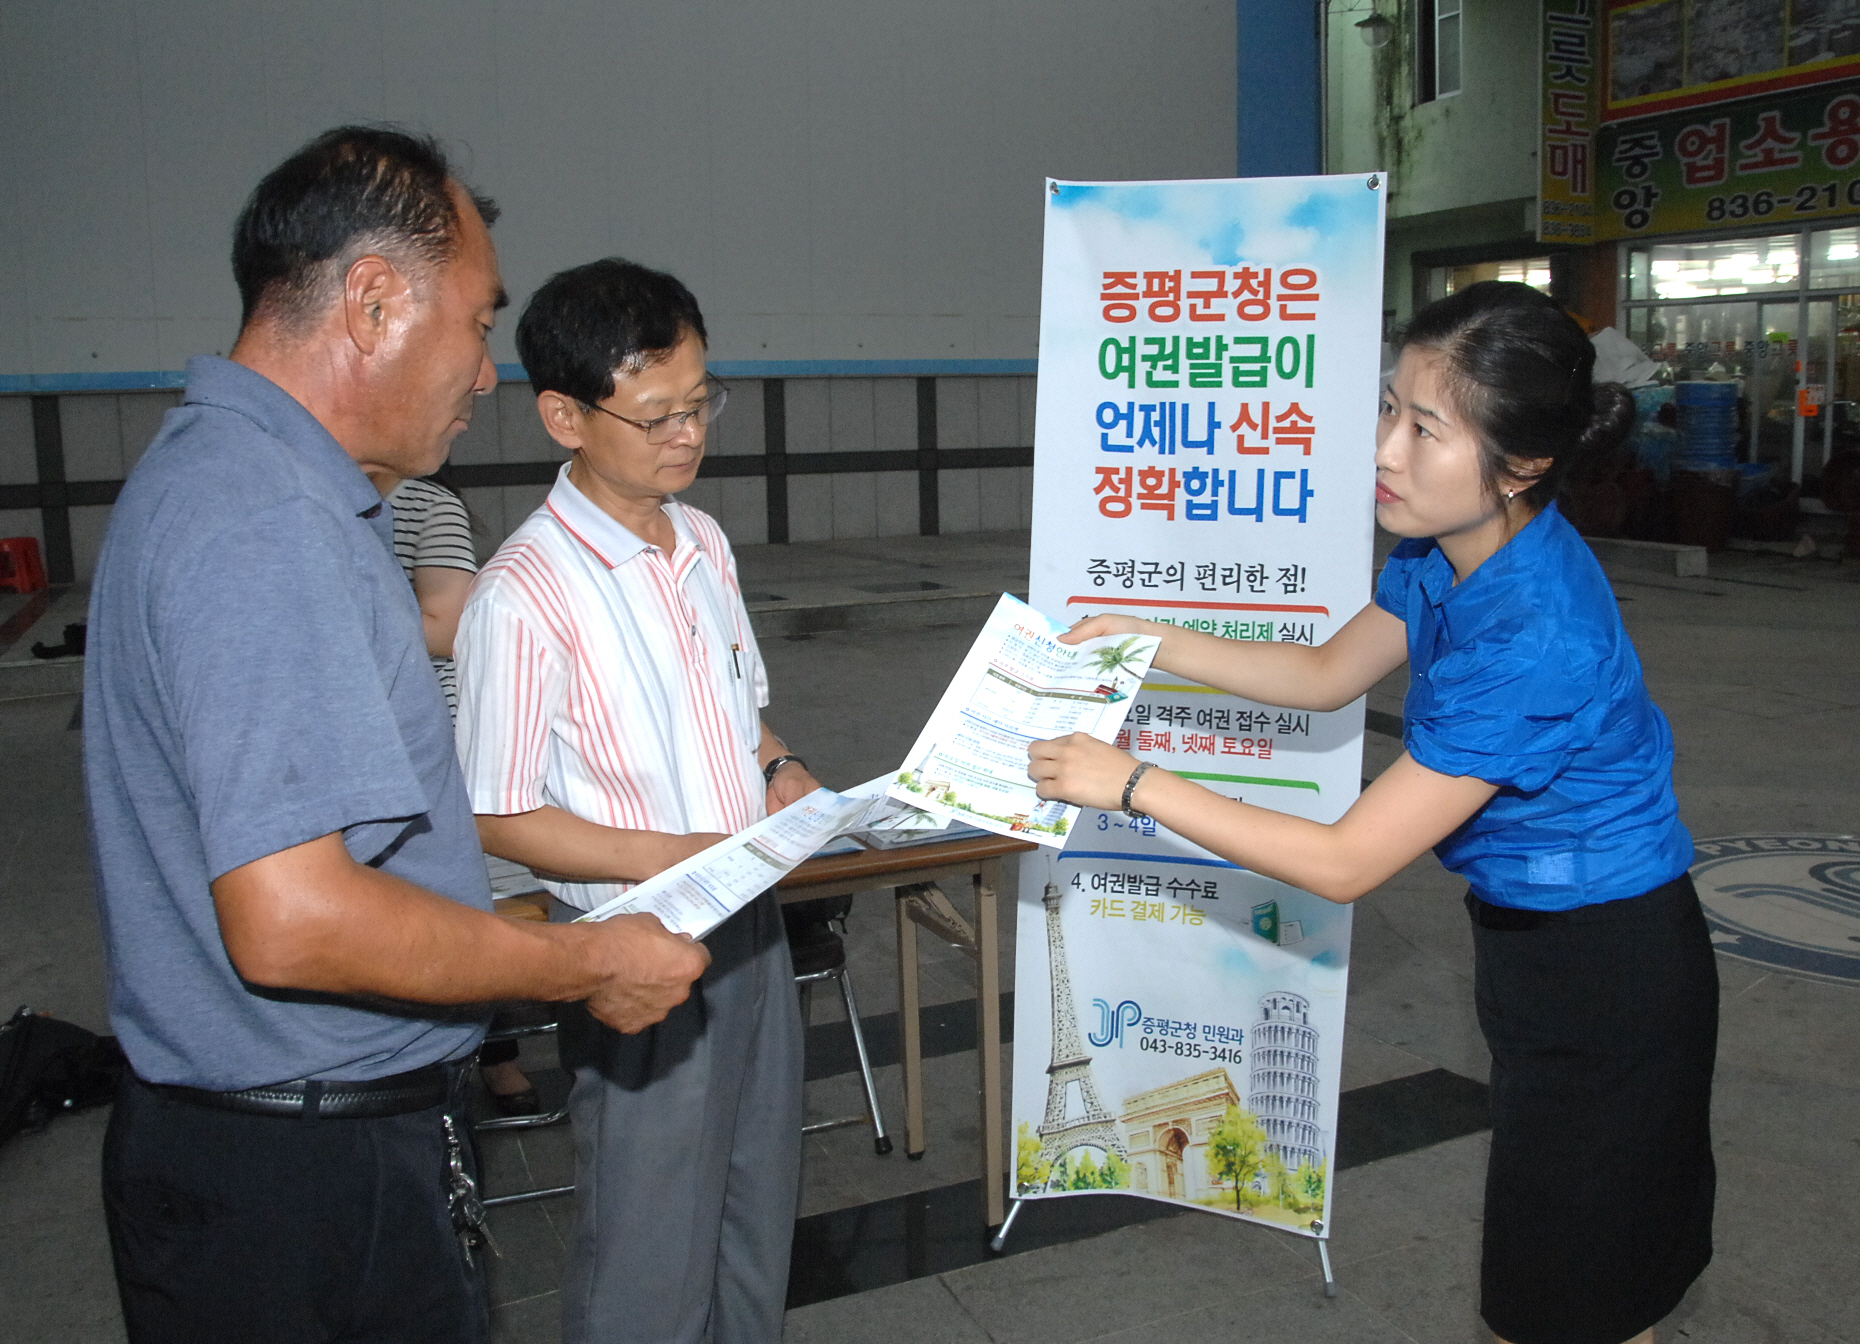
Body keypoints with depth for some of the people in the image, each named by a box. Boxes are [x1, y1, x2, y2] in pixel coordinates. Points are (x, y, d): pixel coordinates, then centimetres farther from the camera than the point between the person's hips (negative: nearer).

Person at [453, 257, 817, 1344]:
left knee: (760, 1205, 22)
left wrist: (779, 770, -1)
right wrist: (671, 857, -23)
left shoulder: (706, 544, 5)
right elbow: (503, 821, -15)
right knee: (654, 1245, 8)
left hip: (753, 923, 7)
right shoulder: (526, 595, -18)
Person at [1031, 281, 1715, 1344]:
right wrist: (1154, 641, 1)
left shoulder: (1536, 641, -35)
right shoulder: (1447, 552, -8)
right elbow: (1329, 674, 9)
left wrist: (1135, 785, -25)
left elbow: (1346, 864, -29)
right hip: (1529, 928, 8)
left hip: (1607, 968, -8)